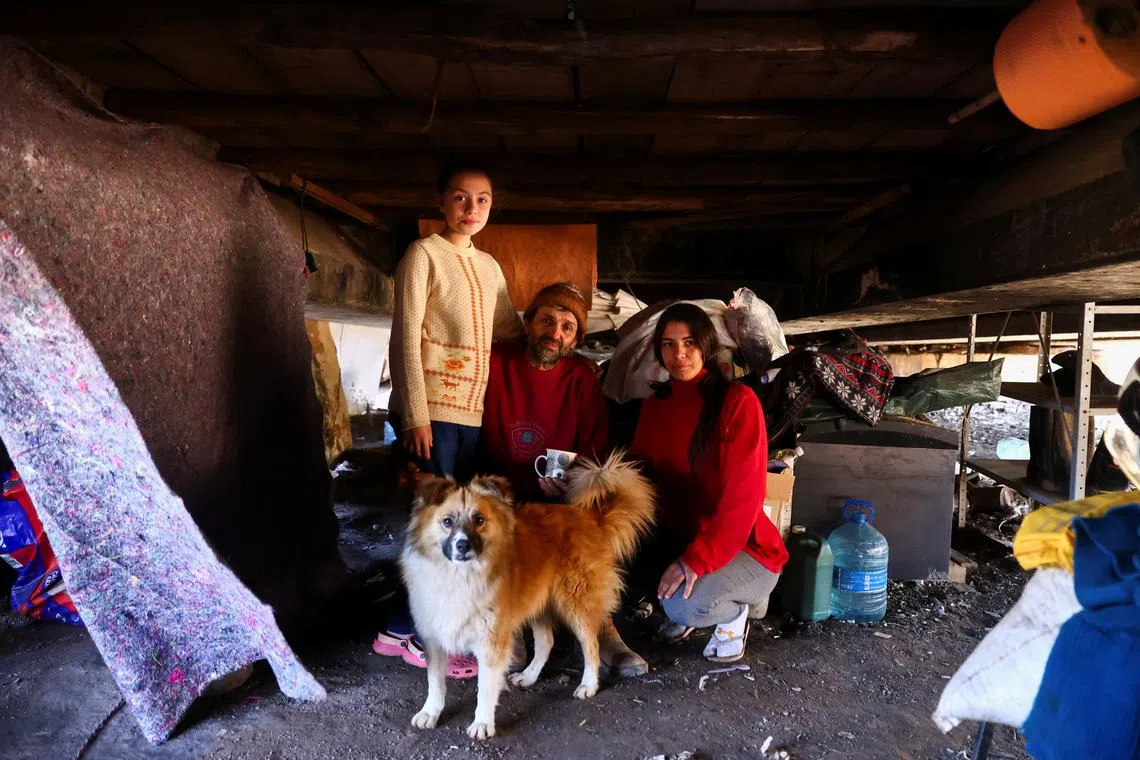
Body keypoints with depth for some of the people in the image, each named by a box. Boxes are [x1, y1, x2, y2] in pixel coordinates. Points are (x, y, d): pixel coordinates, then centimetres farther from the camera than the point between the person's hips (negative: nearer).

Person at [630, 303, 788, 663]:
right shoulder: (656, 404, 3)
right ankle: (684, 608, 12)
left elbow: (743, 496, -22)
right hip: (678, 536, 6)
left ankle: (734, 612, 6)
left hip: (741, 548, -6)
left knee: (686, 604, -31)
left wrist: (697, 559, -30)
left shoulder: (738, 401, -17)